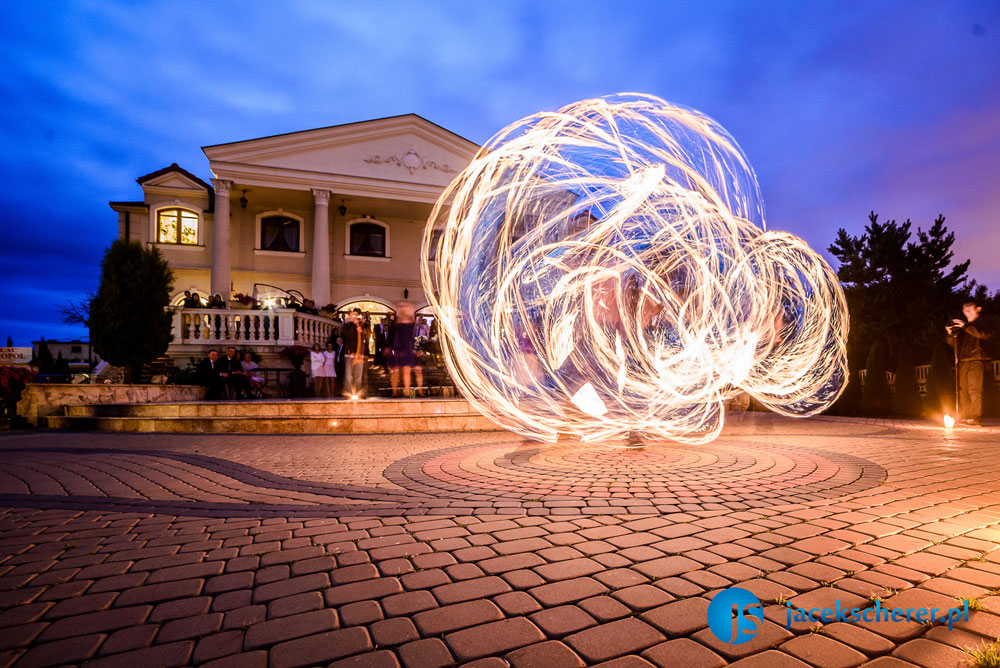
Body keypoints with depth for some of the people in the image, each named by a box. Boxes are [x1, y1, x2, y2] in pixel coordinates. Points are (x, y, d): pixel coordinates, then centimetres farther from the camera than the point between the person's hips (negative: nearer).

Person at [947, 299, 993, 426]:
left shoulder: (979, 324, 4)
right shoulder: (962, 327, 22)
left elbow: (985, 335, -17)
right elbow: (955, 344, 22)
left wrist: (965, 326, -18)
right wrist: (951, 334, 4)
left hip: (976, 360, -6)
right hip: (963, 361, 6)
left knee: (974, 390, -12)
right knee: (962, 390, 4)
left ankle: (975, 418, -12)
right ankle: (964, 418, 7)